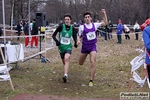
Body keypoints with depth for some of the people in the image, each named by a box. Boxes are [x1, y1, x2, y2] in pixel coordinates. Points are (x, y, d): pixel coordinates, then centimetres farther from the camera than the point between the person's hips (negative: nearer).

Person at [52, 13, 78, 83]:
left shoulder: (72, 28, -1)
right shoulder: (61, 26, -9)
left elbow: (74, 35, 17)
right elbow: (53, 35, -5)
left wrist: (75, 42, -1)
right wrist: (56, 41, -23)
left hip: (68, 46, 0)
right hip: (61, 46, 0)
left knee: (66, 59, -24)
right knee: (64, 61, 11)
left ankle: (65, 75, -32)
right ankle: (66, 72, 41)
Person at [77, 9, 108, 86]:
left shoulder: (94, 25, 0)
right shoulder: (82, 27, -6)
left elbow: (105, 23, 9)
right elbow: (79, 36, 3)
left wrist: (104, 14, -1)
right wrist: (78, 41, -18)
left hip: (93, 46, 0)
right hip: (85, 46, 0)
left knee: (93, 62, -18)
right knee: (81, 63, 12)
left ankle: (91, 81, -10)